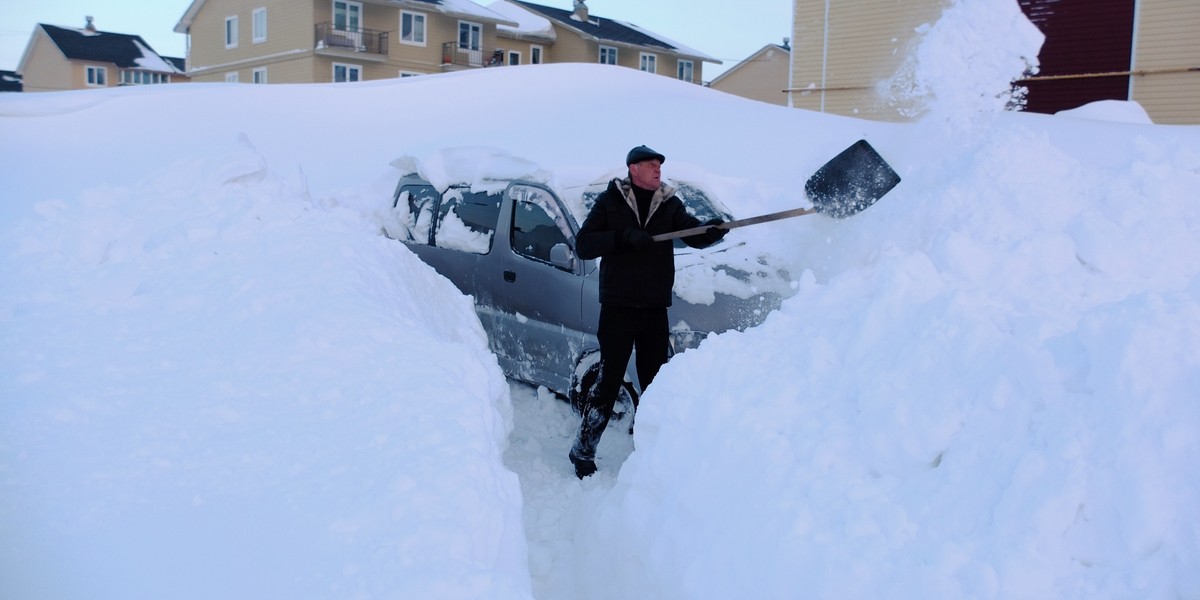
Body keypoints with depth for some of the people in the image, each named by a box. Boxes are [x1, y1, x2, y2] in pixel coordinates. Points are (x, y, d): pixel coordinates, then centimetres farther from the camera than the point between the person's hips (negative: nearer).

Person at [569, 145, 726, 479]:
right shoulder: (610, 203, -1)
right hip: (617, 307, -4)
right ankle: (582, 452, 11)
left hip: (655, 309, 4)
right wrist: (623, 236, -21)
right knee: (609, 382, -2)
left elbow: (695, 236, -2)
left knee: (656, 383, 11)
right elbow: (583, 246, -8)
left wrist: (713, 231, -25)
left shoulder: (669, 205, 8)